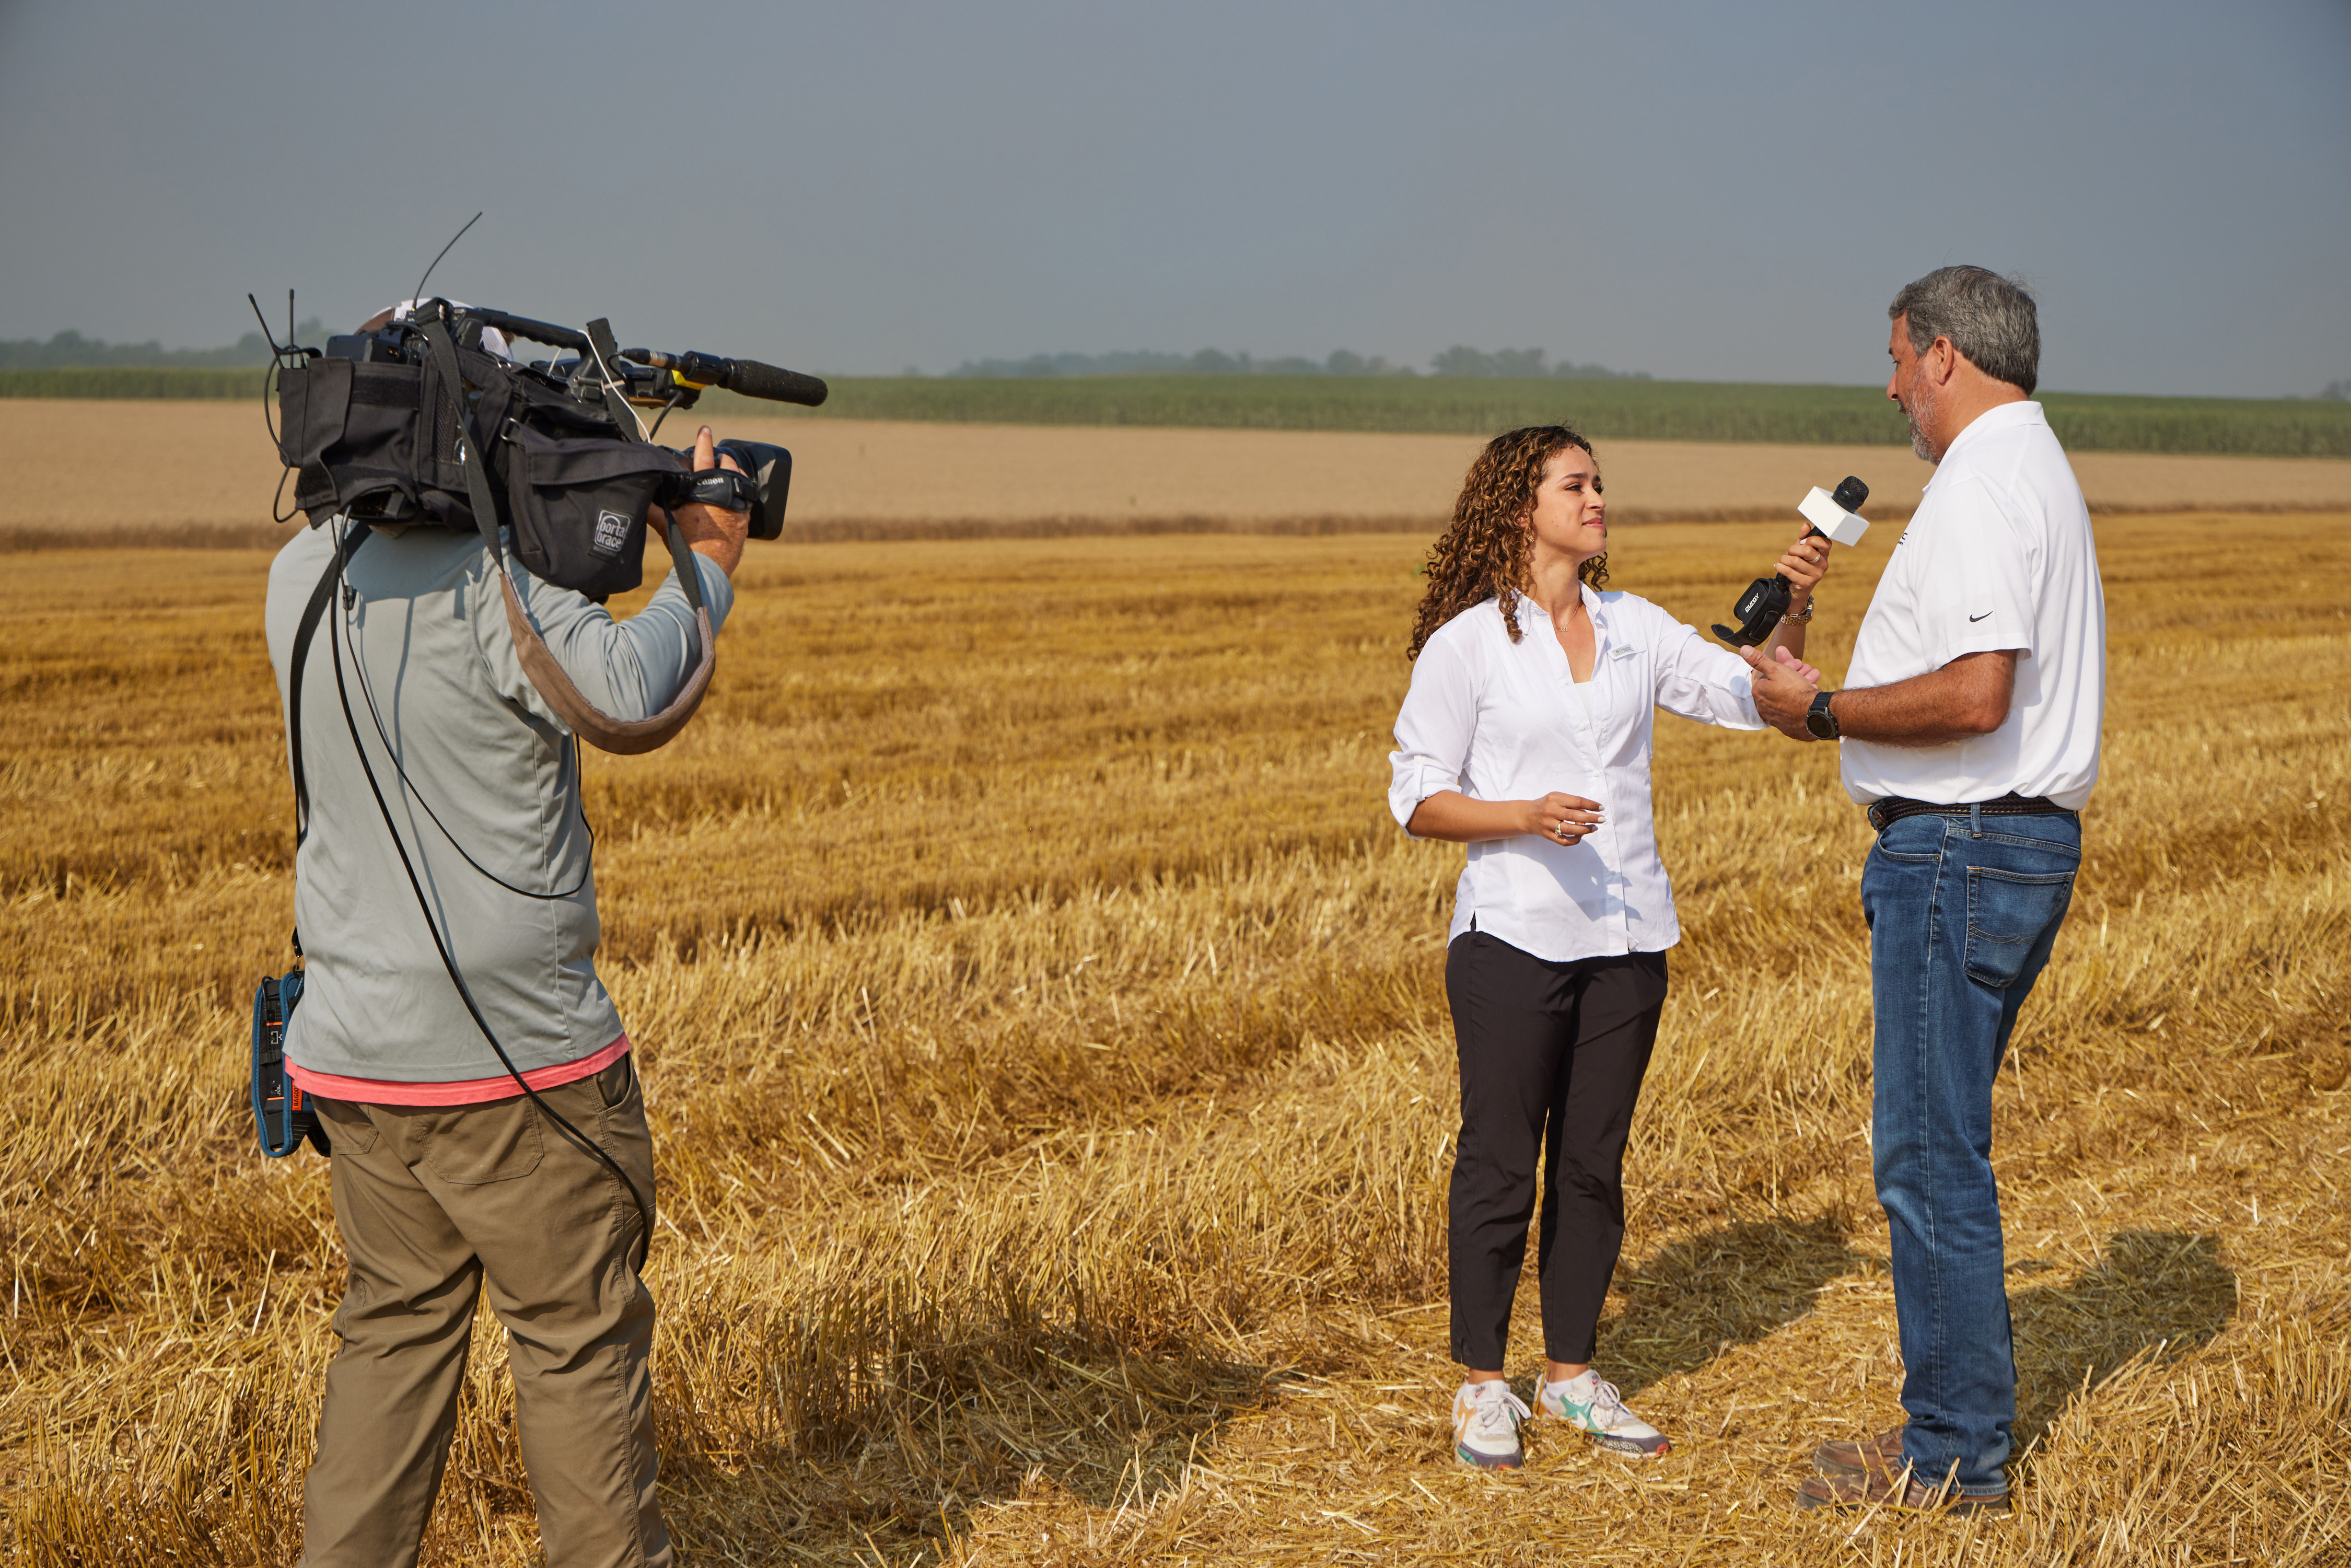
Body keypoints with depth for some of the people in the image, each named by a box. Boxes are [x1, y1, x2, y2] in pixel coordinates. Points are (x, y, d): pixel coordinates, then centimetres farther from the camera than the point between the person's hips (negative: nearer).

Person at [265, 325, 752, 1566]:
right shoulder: (490, 583, -18)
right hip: (514, 1057, -7)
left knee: (395, 1326, 17)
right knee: (580, 1341, 8)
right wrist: (706, 562, -14)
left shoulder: (301, 576, 5)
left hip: (353, 1048, 7)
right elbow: (625, 693, -30)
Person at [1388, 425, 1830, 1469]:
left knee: (1592, 1165, 11)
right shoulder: (1467, 641, -4)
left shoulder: (1634, 628, 9)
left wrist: (1794, 611, -11)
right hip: (1515, 940, -4)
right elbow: (1417, 800, -5)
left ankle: (1571, 1374, 23)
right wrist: (1526, 816, -20)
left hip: (1628, 939, 5)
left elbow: (1758, 697, 5)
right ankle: (1482, 1388, 14)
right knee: (1500, 1164, 2)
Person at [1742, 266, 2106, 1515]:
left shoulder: (1983, 484, -15)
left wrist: (1823, 712, -15)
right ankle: (1965, 1418, 25)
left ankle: (1952, 1459, 2)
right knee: (1940, 1144, 16)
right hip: (2023, 841, 11)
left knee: (1929, 1153, -5)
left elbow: (1975, 697, -27)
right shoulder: (2041, 471, 19)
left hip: (1958, 850, -11)